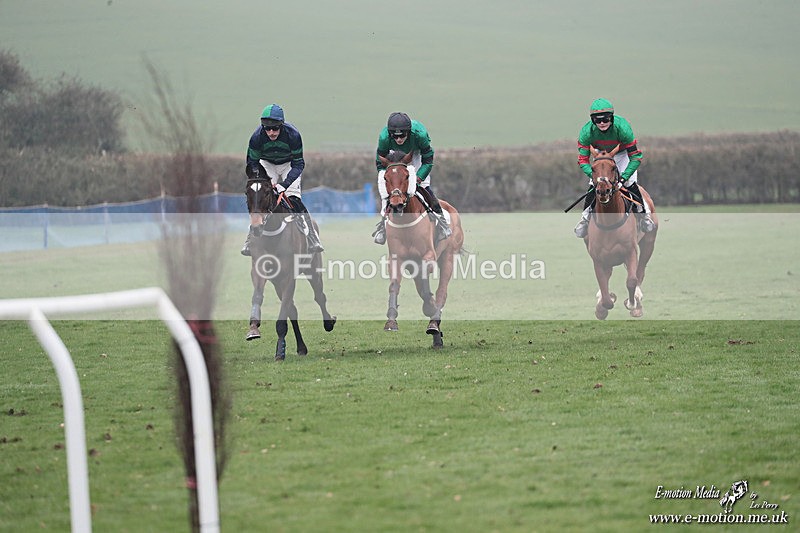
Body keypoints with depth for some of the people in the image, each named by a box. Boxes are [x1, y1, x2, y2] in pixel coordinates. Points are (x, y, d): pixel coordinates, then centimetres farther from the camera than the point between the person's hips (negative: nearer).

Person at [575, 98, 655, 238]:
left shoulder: (622, 127, -38)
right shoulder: (587, 132, -31)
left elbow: (635, 156, -31)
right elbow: (583, 160, -24)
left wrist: (624, 177, -38)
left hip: (623, 154, -2)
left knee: (630, 183, -14)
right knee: (594, 184, -8)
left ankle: (643, 213, 9)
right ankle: (585, 217, 12)